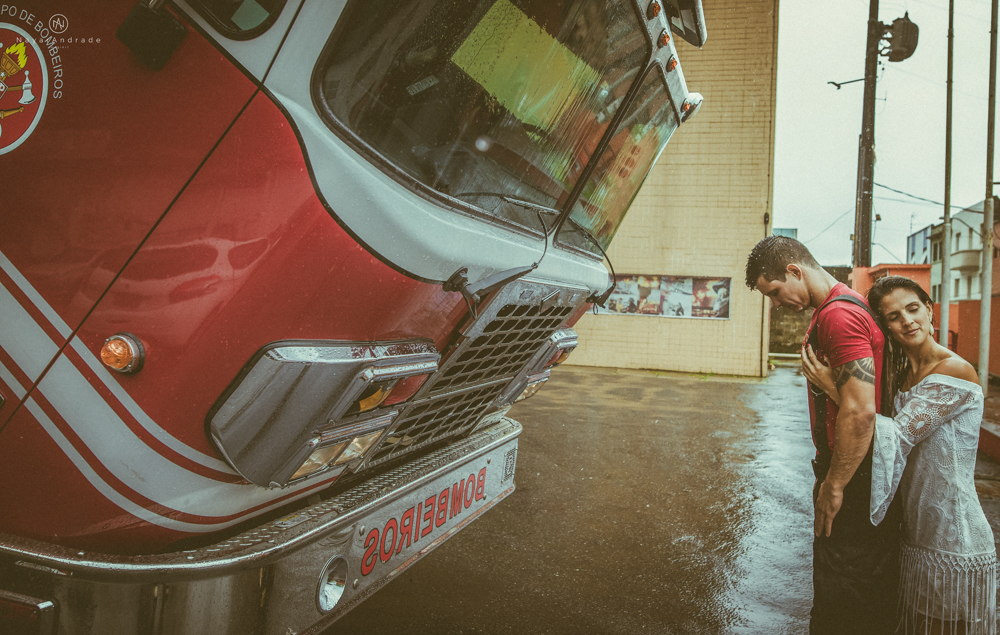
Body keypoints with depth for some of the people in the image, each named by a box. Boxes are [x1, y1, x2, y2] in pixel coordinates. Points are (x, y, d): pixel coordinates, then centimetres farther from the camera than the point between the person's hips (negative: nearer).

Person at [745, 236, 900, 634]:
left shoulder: (838, 315, -21)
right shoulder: (843, 306, 14)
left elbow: (860, 412, -28)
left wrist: (833, 486, -19)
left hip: (854, 482, -11)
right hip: (854, 472, 11)